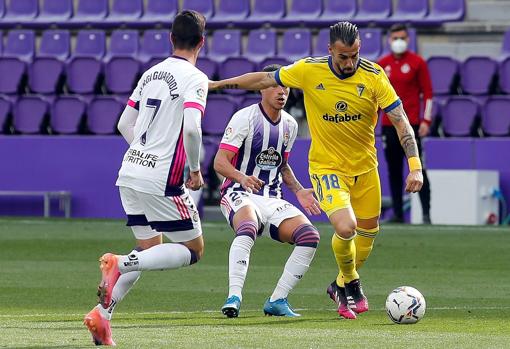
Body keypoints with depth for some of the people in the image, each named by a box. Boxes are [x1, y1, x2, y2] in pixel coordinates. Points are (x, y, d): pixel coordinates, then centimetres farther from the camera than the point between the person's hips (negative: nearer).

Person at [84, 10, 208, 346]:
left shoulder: (151, 73, 13)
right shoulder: (195, 78, -9)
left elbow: (125, 124, 18)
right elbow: (191, 128, -23)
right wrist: (195, 170, -9)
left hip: (131, 172, 8)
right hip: (162, 181, -8)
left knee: (149, 248, 20)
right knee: (194, 249, 4)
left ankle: (101, 314, 8)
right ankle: (120, 263, -16)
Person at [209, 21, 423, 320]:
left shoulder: (374, 76, -15)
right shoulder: (309, 71, -14)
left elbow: (401, 121, -14)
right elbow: (266, 79, 2)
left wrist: (415, 167, -23)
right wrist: (217, 84, 9)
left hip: (365, 166, 3)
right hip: (327, 166, -3)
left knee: (368, 233, 13)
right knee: (345, 228, -23)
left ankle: (342, 286, 42)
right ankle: (352, 283, 8)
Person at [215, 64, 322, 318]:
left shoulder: (289, 125, 13)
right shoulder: (244, 118, -9)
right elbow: (220, 162, -14)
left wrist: (298, 191, 14)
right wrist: (242, 178, -33)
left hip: (272, 199, 6)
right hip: (240, 195, -6)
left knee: (309, 235, -16)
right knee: (248, 228, -39)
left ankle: (277, 300, -8)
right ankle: (234, 297, -42)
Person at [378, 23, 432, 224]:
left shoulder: (417, 63, 0)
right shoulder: (382, 64, 11)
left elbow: (427, 93, -1)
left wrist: (426, 120, -8)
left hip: (411, 124, -4)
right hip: (389, 124, 4)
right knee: (394, 171, 5)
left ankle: (426, 213, -8)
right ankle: (397, 213, 8)